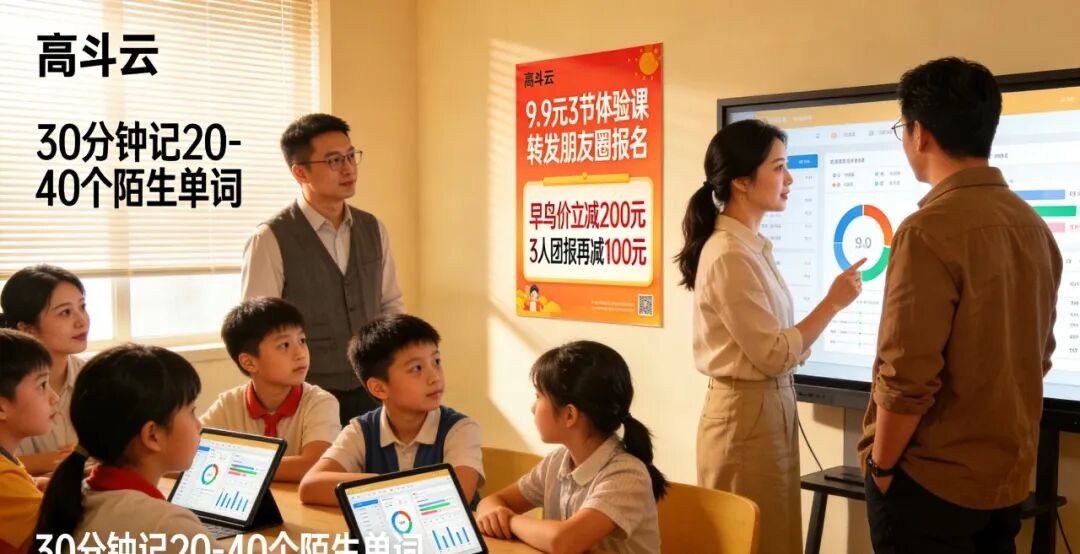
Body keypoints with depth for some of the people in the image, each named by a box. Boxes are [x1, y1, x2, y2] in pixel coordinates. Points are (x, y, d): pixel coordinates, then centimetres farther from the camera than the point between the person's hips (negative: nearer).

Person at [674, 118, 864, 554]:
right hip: (746, 415, -9)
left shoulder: (752, 246, 9)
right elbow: (772, 355, -17)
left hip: (769, 408, 9)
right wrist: (833, 302, -12)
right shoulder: (728, 255, -20)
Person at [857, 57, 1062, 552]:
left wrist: (881, 465, -9)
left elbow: (908, 375, -23)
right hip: (1008, 476, 7)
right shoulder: (1033, 225, 4)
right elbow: (1038, 353, 13)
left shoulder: (930, 230, -21)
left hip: (931, 480, -7)